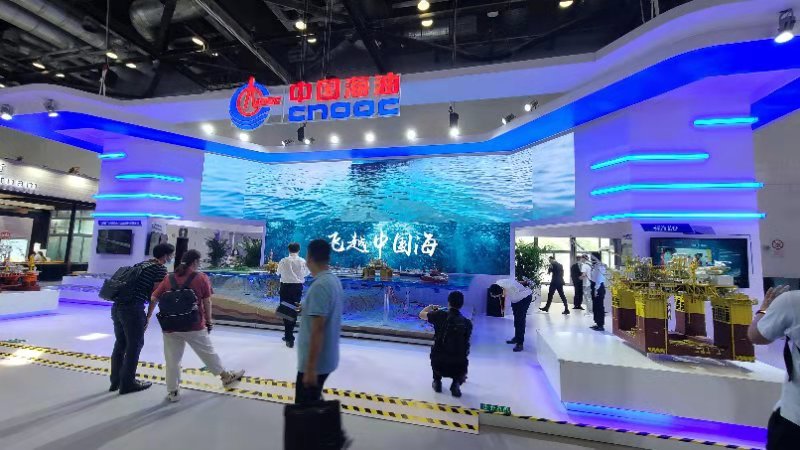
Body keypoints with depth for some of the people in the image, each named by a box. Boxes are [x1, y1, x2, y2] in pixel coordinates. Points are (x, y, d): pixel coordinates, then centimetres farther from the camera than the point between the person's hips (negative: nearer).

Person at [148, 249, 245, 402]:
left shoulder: (168, 278, 5)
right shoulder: (201, 277, -3)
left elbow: (153, 299, 4)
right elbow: (207, 302, -2)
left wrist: (148, 317, 16)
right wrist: (208, 322, 9)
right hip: (194, 325, -2)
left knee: (172, 360, 13)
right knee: (208, 353, 13)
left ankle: (173, 392, 21)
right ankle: (226, 376, 29)